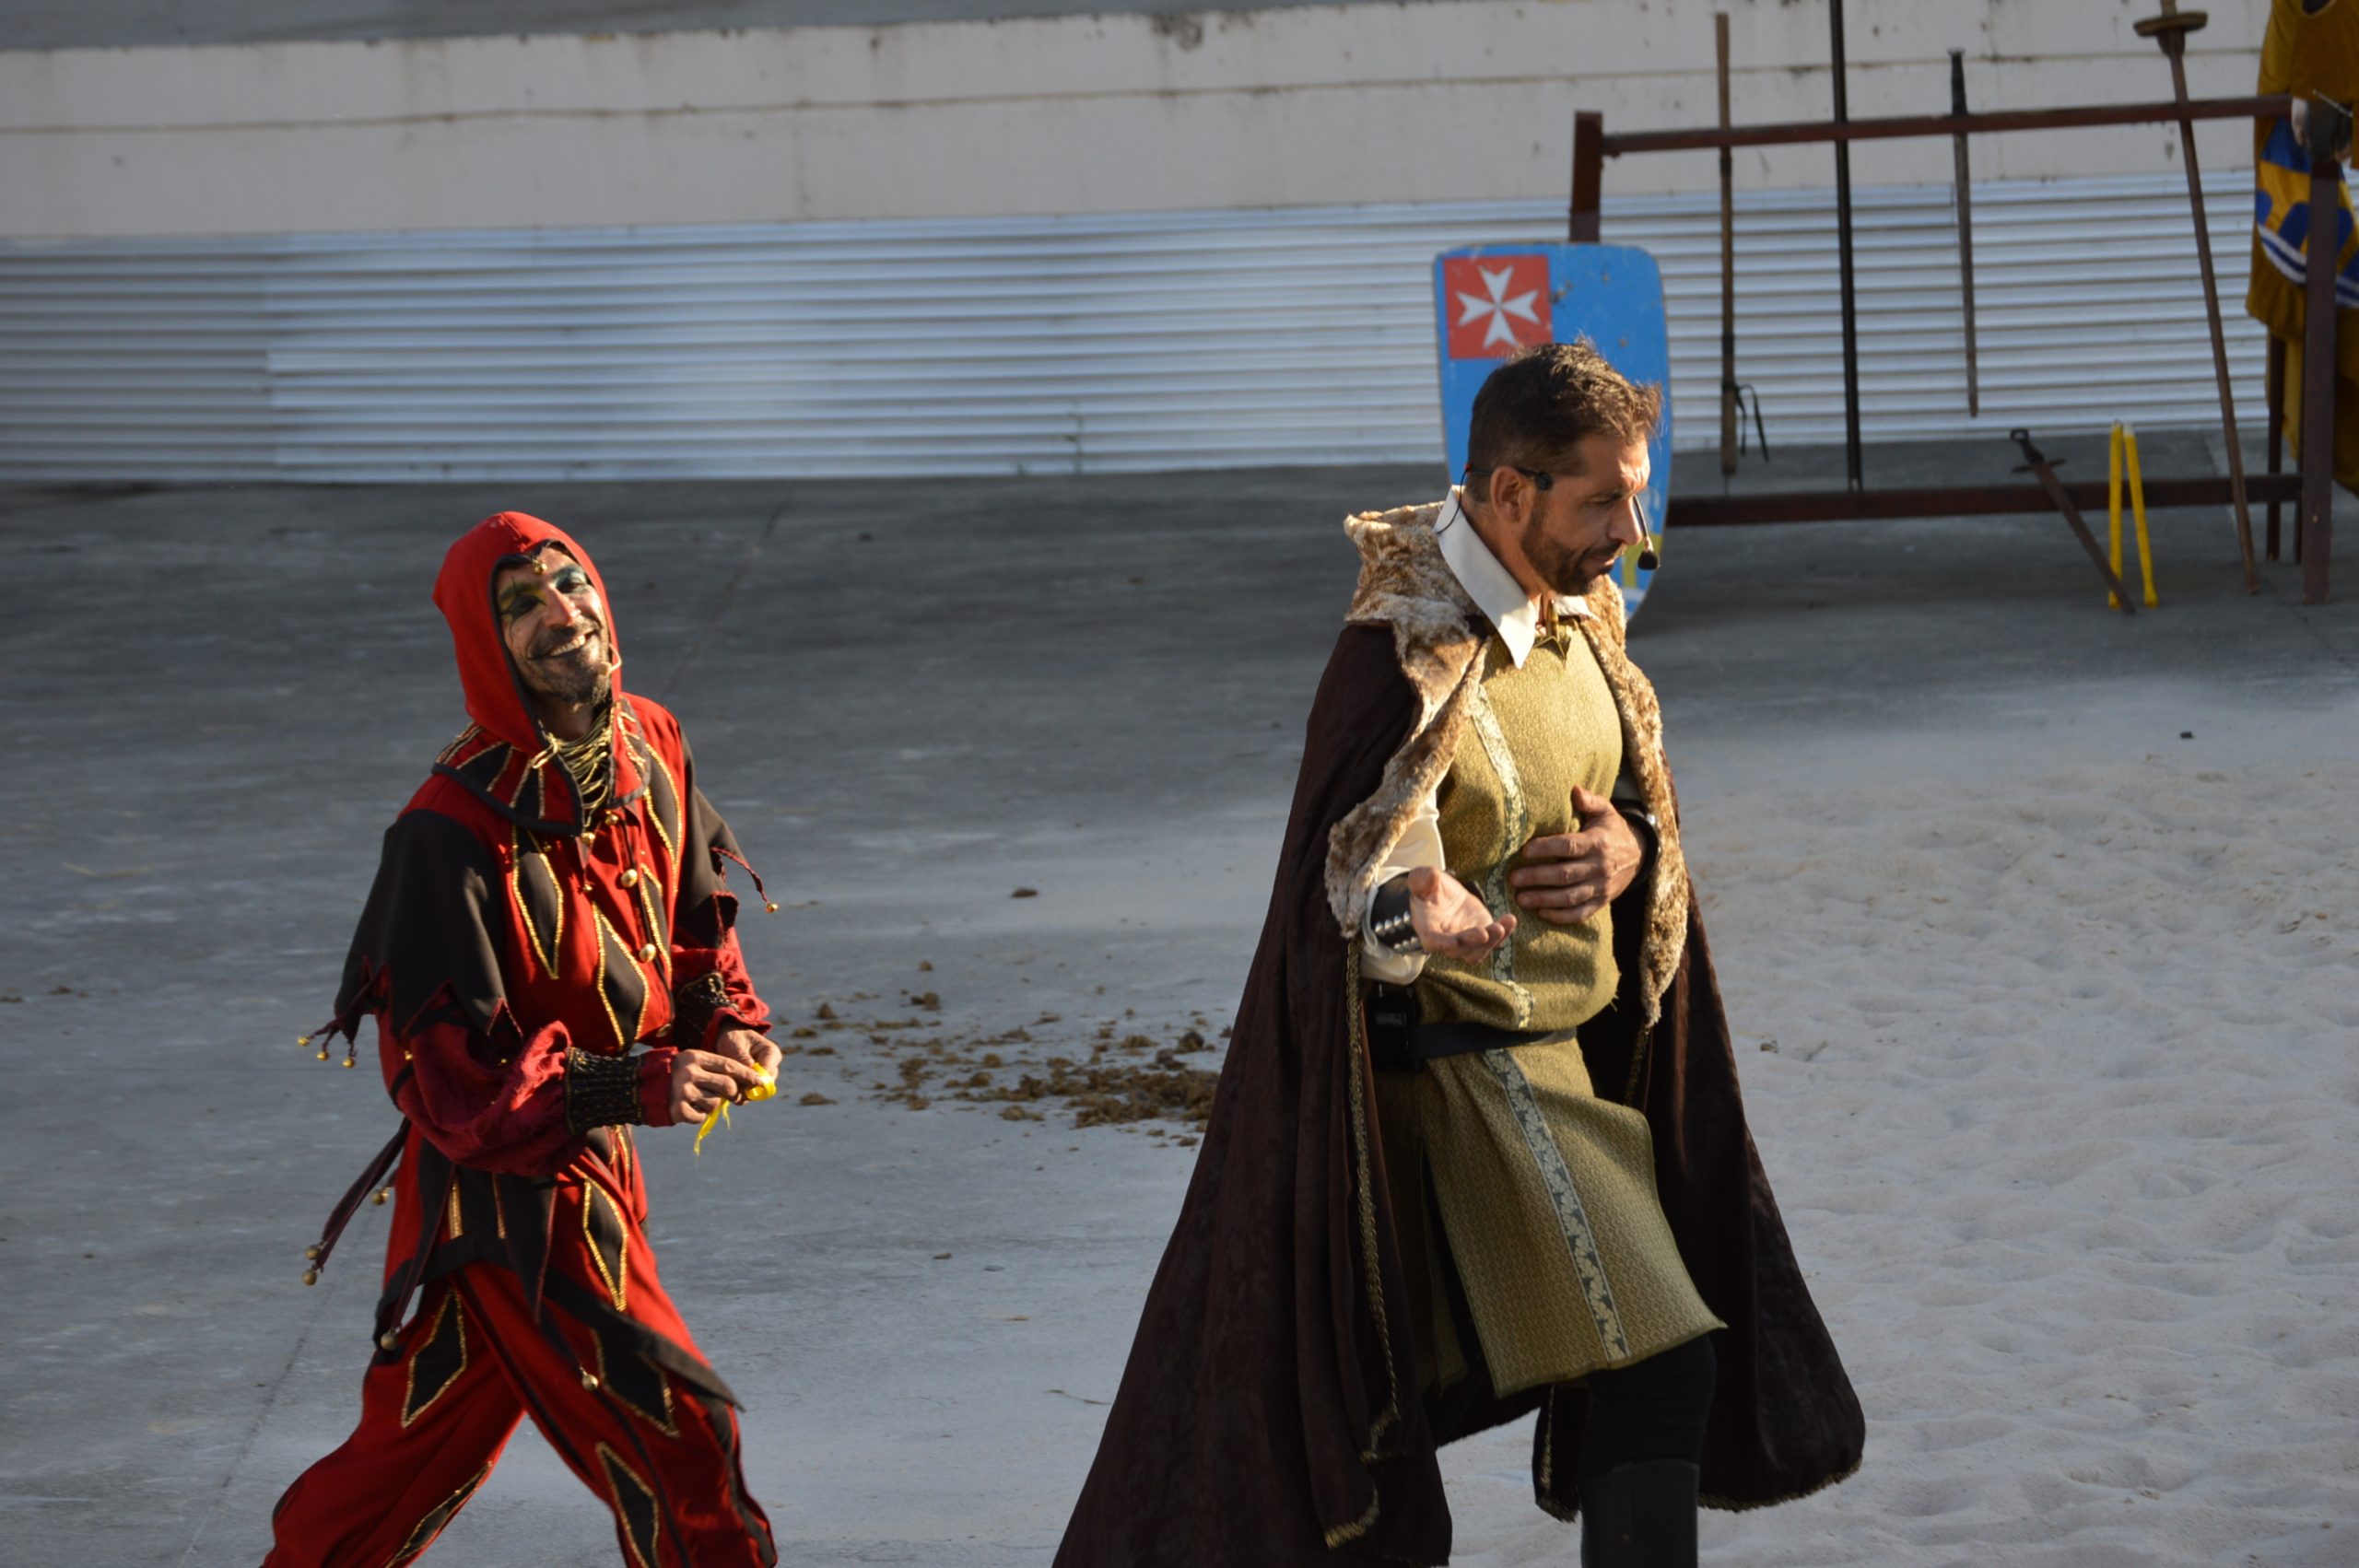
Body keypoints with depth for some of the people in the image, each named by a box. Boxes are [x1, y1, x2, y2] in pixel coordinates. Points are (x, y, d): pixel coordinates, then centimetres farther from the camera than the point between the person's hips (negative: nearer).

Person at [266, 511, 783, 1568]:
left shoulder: (651, 747, -1)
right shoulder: (452, 831, -25)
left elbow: (698, 924, 17)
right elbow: (447, 1080, -25)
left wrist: (731, 1026, -3)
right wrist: (640, 1086, -33)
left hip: (596, 1163, 8)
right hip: (505, 1192, -8)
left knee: (424, 1436, 19)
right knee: (676, 1436, -5)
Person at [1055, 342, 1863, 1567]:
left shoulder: (1578, 617, 6)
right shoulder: (1411, 653, -21)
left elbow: (1642, 794, 18)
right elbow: (1346, 868, -26)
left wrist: (1629, 849, -6)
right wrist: (1409, 908, -49)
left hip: (1572, 1053, 9)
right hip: (1461, 1068, -9)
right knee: (1655, 1364, -14)